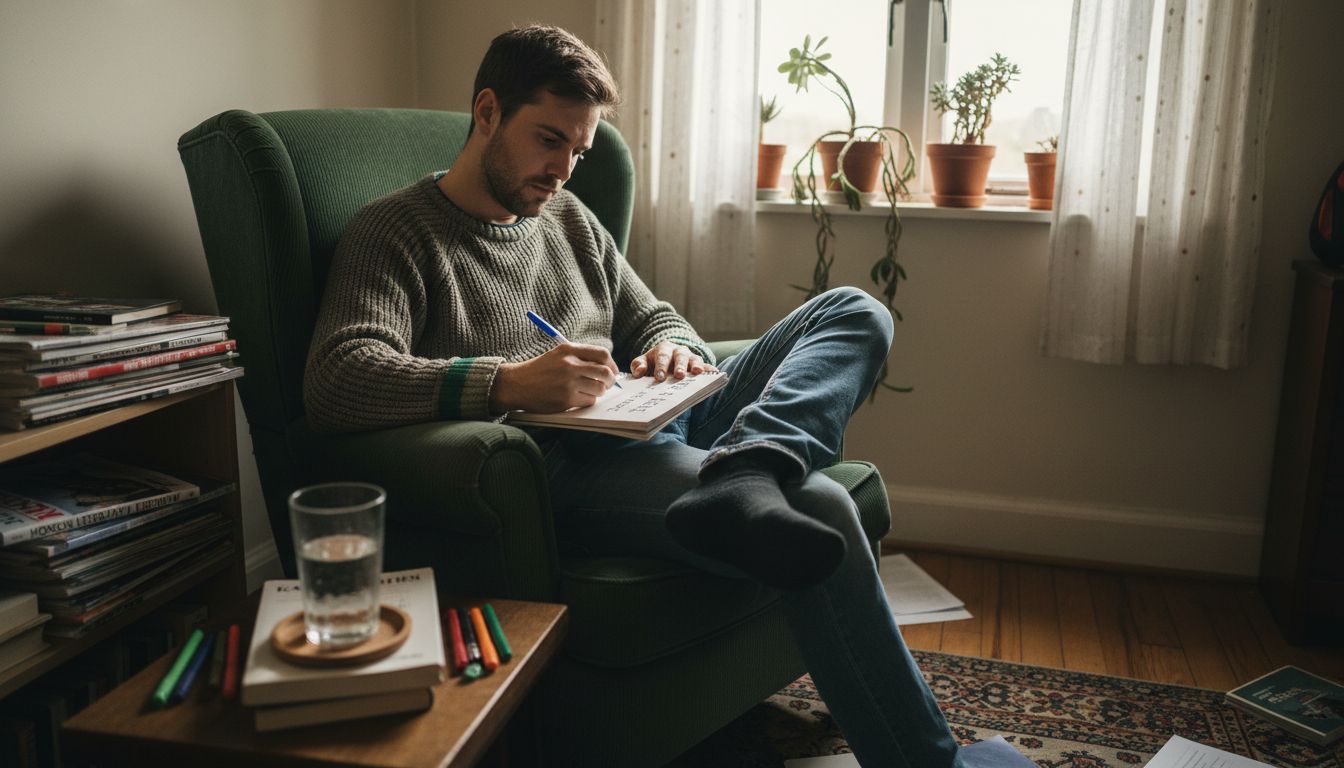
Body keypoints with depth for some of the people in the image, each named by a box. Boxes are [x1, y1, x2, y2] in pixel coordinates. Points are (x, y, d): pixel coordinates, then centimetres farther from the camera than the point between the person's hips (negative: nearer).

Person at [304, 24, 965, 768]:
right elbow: (334, 381, -18)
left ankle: (740, 475, -33)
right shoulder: (394, 231, -2)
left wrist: (675, 350, -1)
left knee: (854, 313, -3)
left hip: (653, 428, 9)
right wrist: (511, 381, -31)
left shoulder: (569, 218, 21)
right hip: (562, 470, -8)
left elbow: (652, 318, 26)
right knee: (819, 508, -26)